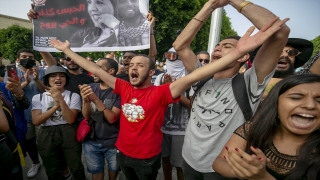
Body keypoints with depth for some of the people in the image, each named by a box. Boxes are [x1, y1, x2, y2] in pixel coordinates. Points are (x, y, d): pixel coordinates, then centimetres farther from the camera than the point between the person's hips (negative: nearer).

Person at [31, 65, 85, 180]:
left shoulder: (73, 96, -3)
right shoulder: (38, 97, 2)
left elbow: (71, 119, -13)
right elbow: (36, 121, -8)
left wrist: (61, 101, -23)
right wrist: (56, 106, -18)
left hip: (68, 134, -2)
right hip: (47, 136, 2)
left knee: (76, 169, 9)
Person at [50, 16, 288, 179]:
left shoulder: (161, 92, -22)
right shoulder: (124, 88, -8)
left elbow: (192, 77, -35)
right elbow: (95, 70, -3)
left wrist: (238, 52, -44)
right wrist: (67, 50, 2)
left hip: (148, 158, -4)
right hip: (123, 153, 5)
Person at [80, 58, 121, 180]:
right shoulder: (90, 87, -4)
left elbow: (112, 118, -22)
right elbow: (86, 116, -7)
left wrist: (96, 100, -32)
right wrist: (85, 100, -26)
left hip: (113, 142, -2)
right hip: (91, 140, 3)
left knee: (114, 169, 21)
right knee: (95, 170, 21)